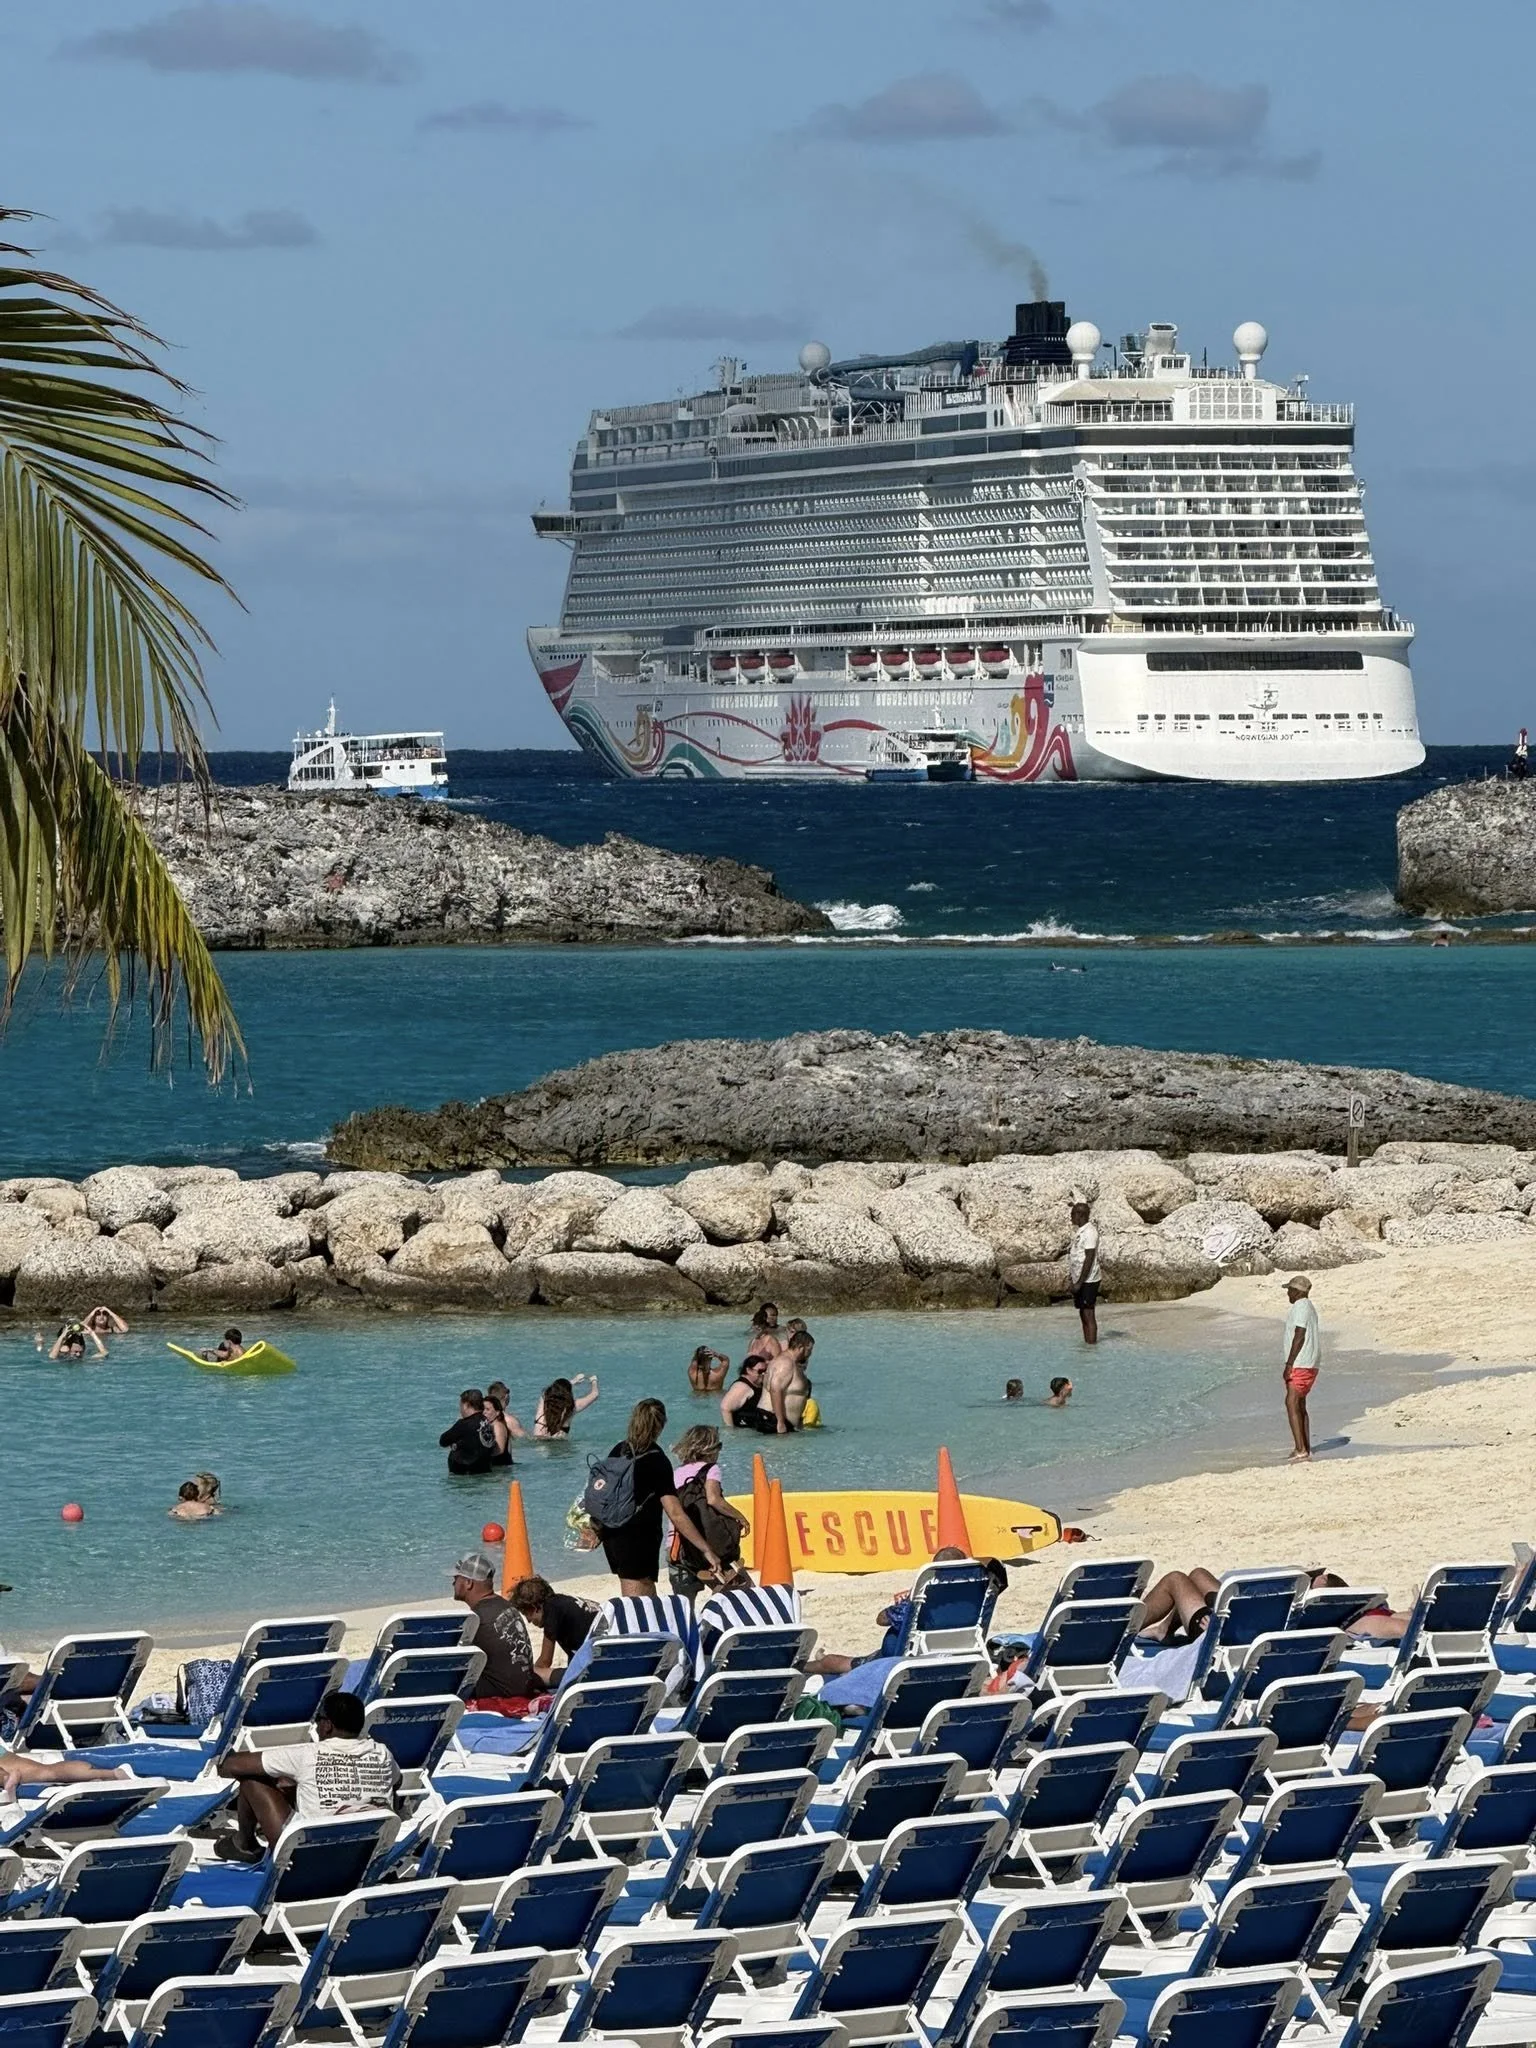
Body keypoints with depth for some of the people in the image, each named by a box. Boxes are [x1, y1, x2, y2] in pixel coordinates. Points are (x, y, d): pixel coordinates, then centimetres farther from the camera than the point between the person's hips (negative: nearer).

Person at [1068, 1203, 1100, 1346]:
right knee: (1083, 1315, 13)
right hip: (1080, 1281, 10)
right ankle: (1086, 1344, 19)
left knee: (1089, 1316, -7)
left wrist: (1079, 1282, -20)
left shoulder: (1089, 1232, -17)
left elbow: (1089, 1259, -20)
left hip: (1088, 1281, -10)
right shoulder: (1079, 1231, 13)